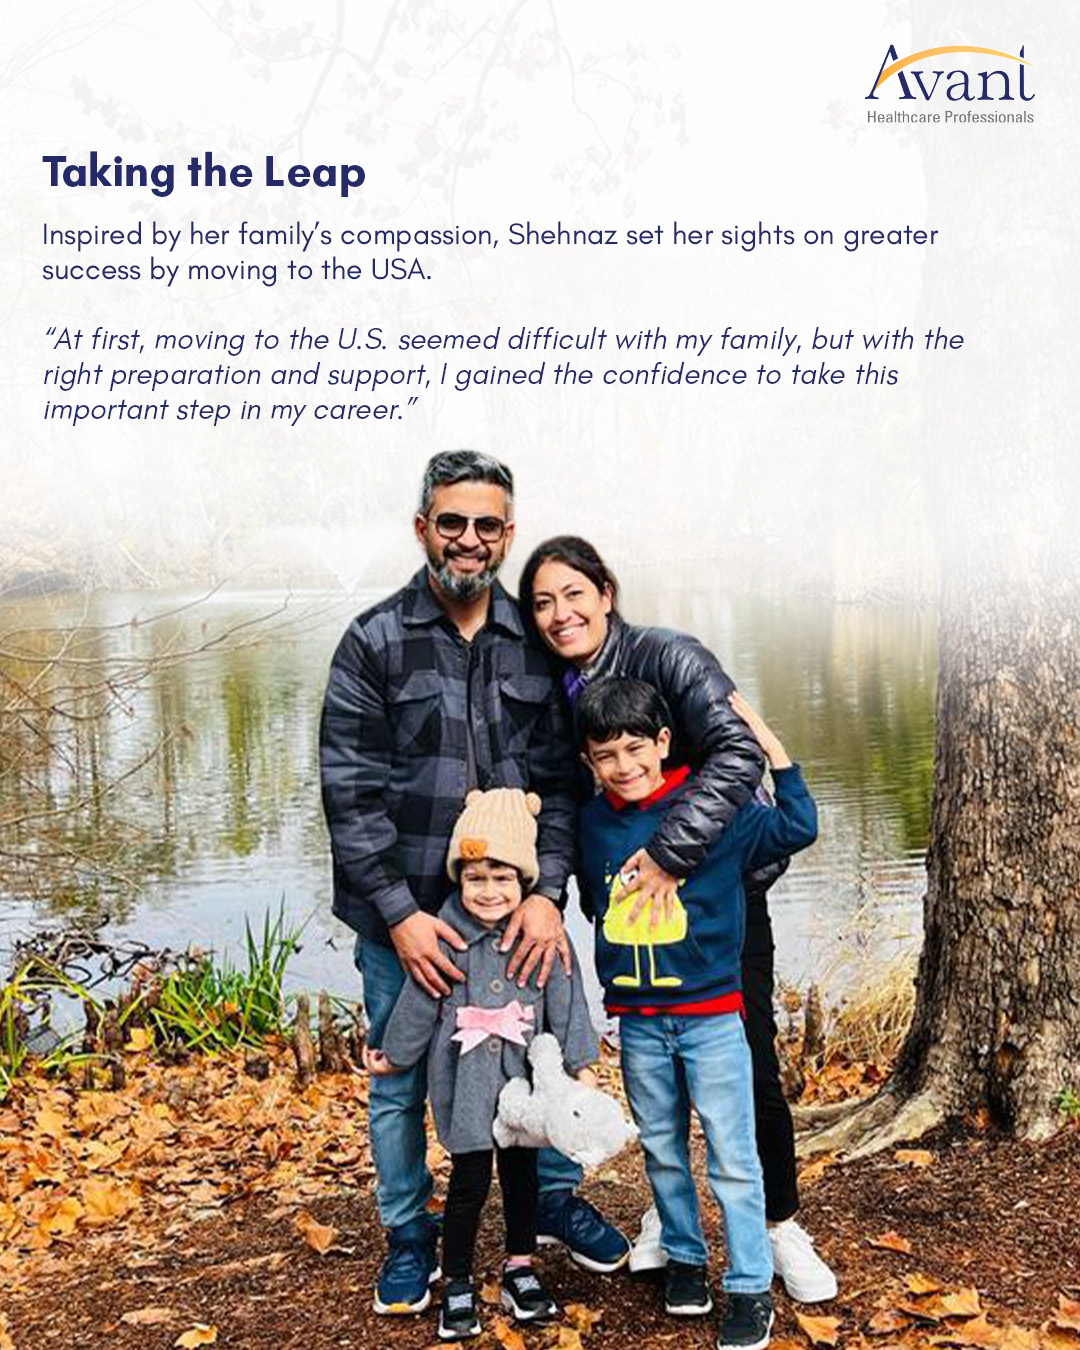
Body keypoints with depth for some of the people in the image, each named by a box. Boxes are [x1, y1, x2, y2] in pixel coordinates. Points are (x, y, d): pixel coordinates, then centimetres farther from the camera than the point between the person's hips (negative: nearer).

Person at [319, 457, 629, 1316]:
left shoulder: (536, 645, 3)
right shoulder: (375, 642, -5)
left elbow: (559, 782, 0)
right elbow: (350, 791, -8)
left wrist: (548, 892, -13)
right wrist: (400, 913, -14)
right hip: (402, 914, -2)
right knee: (400, 1080, 11)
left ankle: (556, 1198, 39)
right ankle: (409, 1235, 32)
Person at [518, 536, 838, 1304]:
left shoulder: (668, 658, -18)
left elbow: (738, 754, -30)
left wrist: (672, 852, -34)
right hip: (634, 899, 5)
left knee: (750, 1065, 0)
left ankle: (783, 1227, 20)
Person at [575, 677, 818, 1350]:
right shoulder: (593, 821, 3)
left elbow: (798, 827, -10)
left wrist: (769, 744, -14)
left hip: (712, 1015, -4)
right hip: (638, 1022, 4)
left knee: (733, 1157, 2)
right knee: (663, 1151, 16)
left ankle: (751, 1289, 14)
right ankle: (685, 1257, 35)